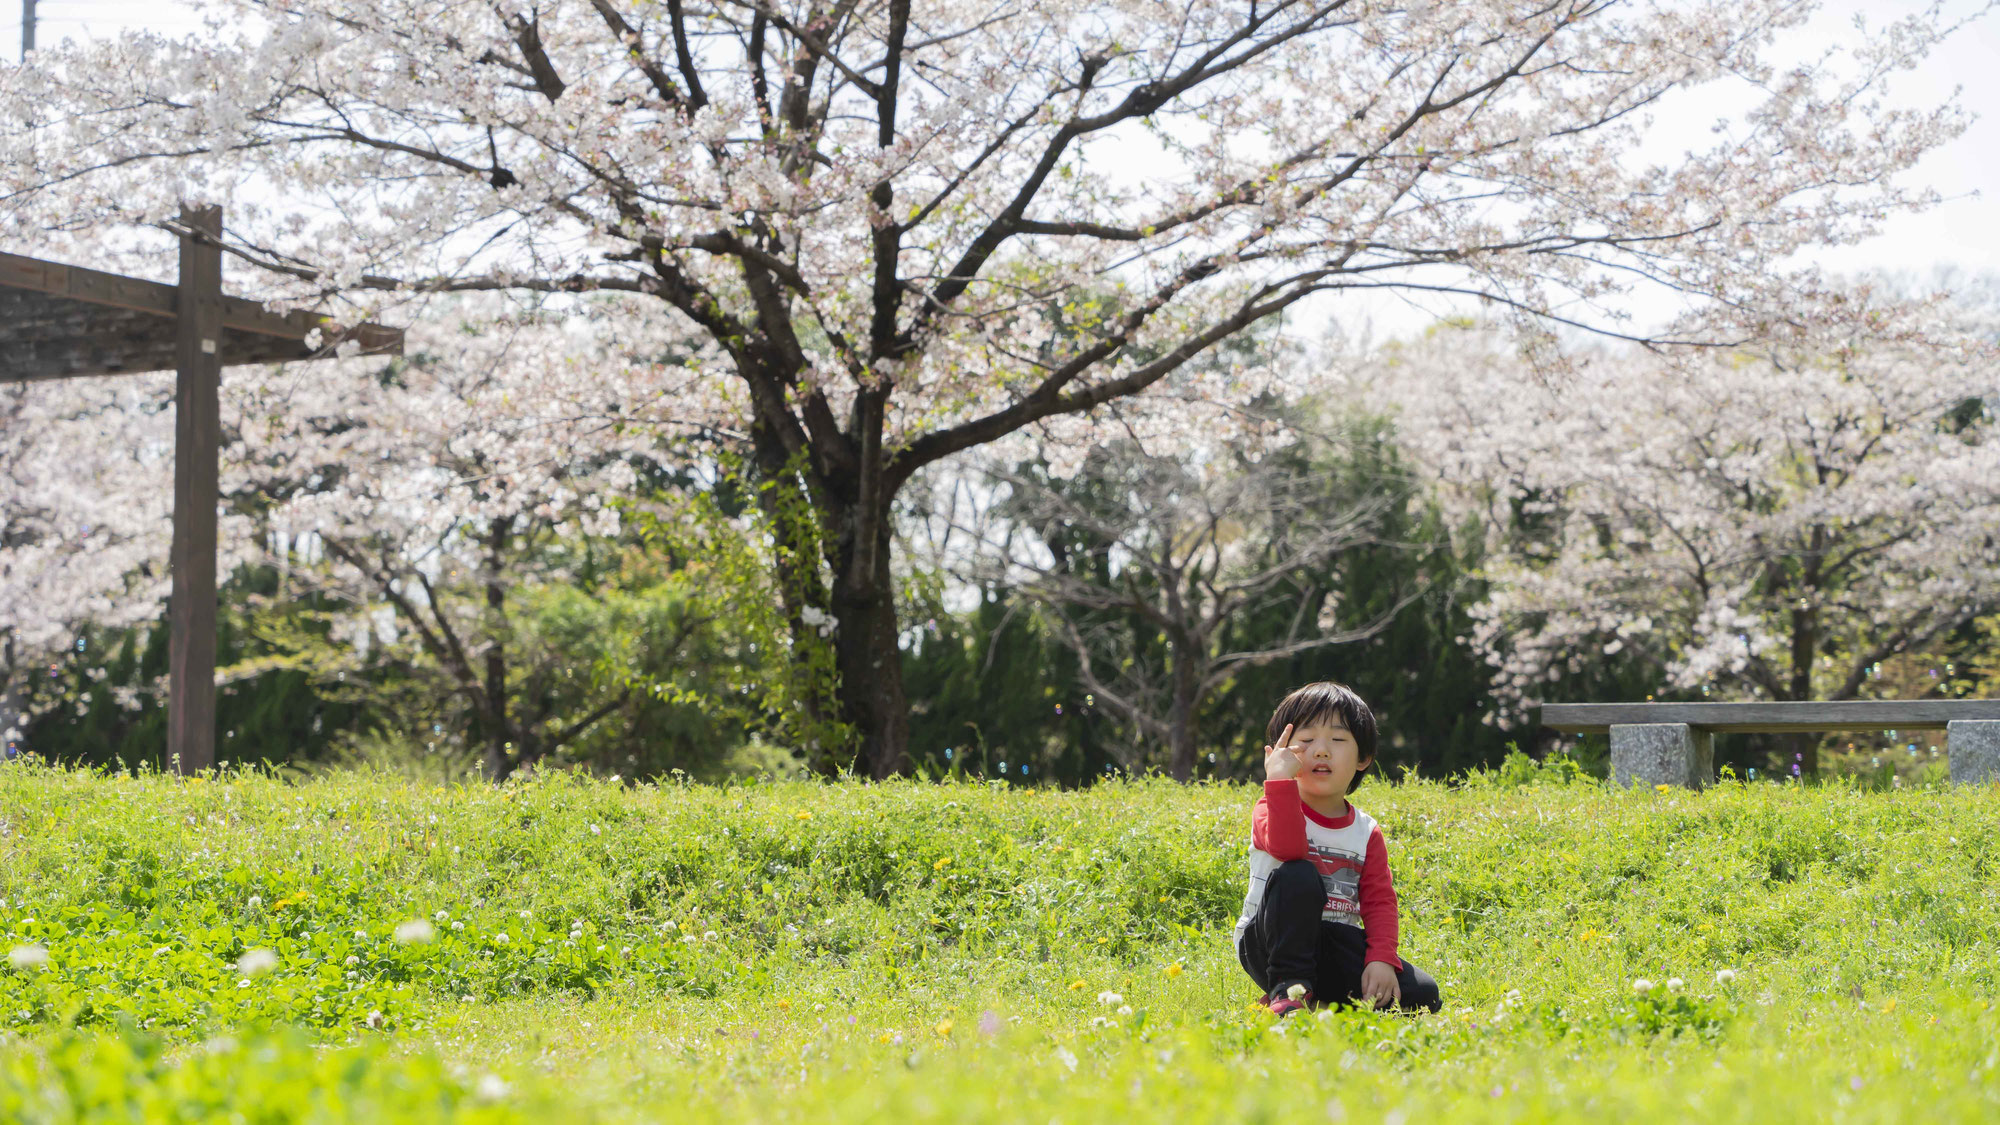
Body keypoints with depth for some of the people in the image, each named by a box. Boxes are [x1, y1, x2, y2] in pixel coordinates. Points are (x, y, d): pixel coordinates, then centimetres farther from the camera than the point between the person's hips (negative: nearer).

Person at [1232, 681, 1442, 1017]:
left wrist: (1382, 960, -16)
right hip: (1269, 946, -4)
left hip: (1334, 949, 4)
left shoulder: (1366, 832, 8)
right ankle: (1288, 990, -25)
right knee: (1299, 876, -34)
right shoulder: (1274, 808, -5)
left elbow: (1379, 901, 0)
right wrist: (1280, 780, -34)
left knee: (1422, 994, -14)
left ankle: (1319, 999, 2)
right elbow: (1287, 848, -29)